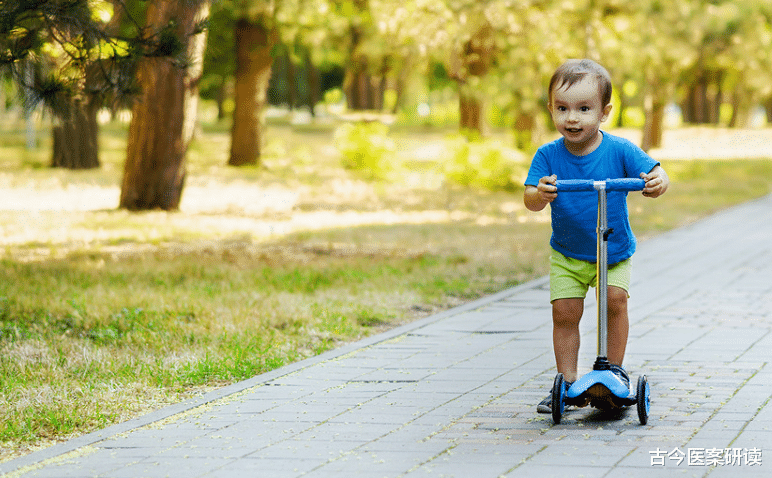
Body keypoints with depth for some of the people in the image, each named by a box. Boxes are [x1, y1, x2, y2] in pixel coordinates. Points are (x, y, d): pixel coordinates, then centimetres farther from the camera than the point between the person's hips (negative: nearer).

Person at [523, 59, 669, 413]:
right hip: (567, 254, 1)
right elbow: (530, 200, -23)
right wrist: (540, 195, -47)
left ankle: (615, 368, 5)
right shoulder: (549, 156, -15)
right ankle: (567, 381, 7)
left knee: (615, 300, -15)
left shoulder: (618, 151, -16)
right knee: (564, 312, -6)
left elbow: (657, 176, -17)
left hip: (614, 252, -1)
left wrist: (656, 183, -42)